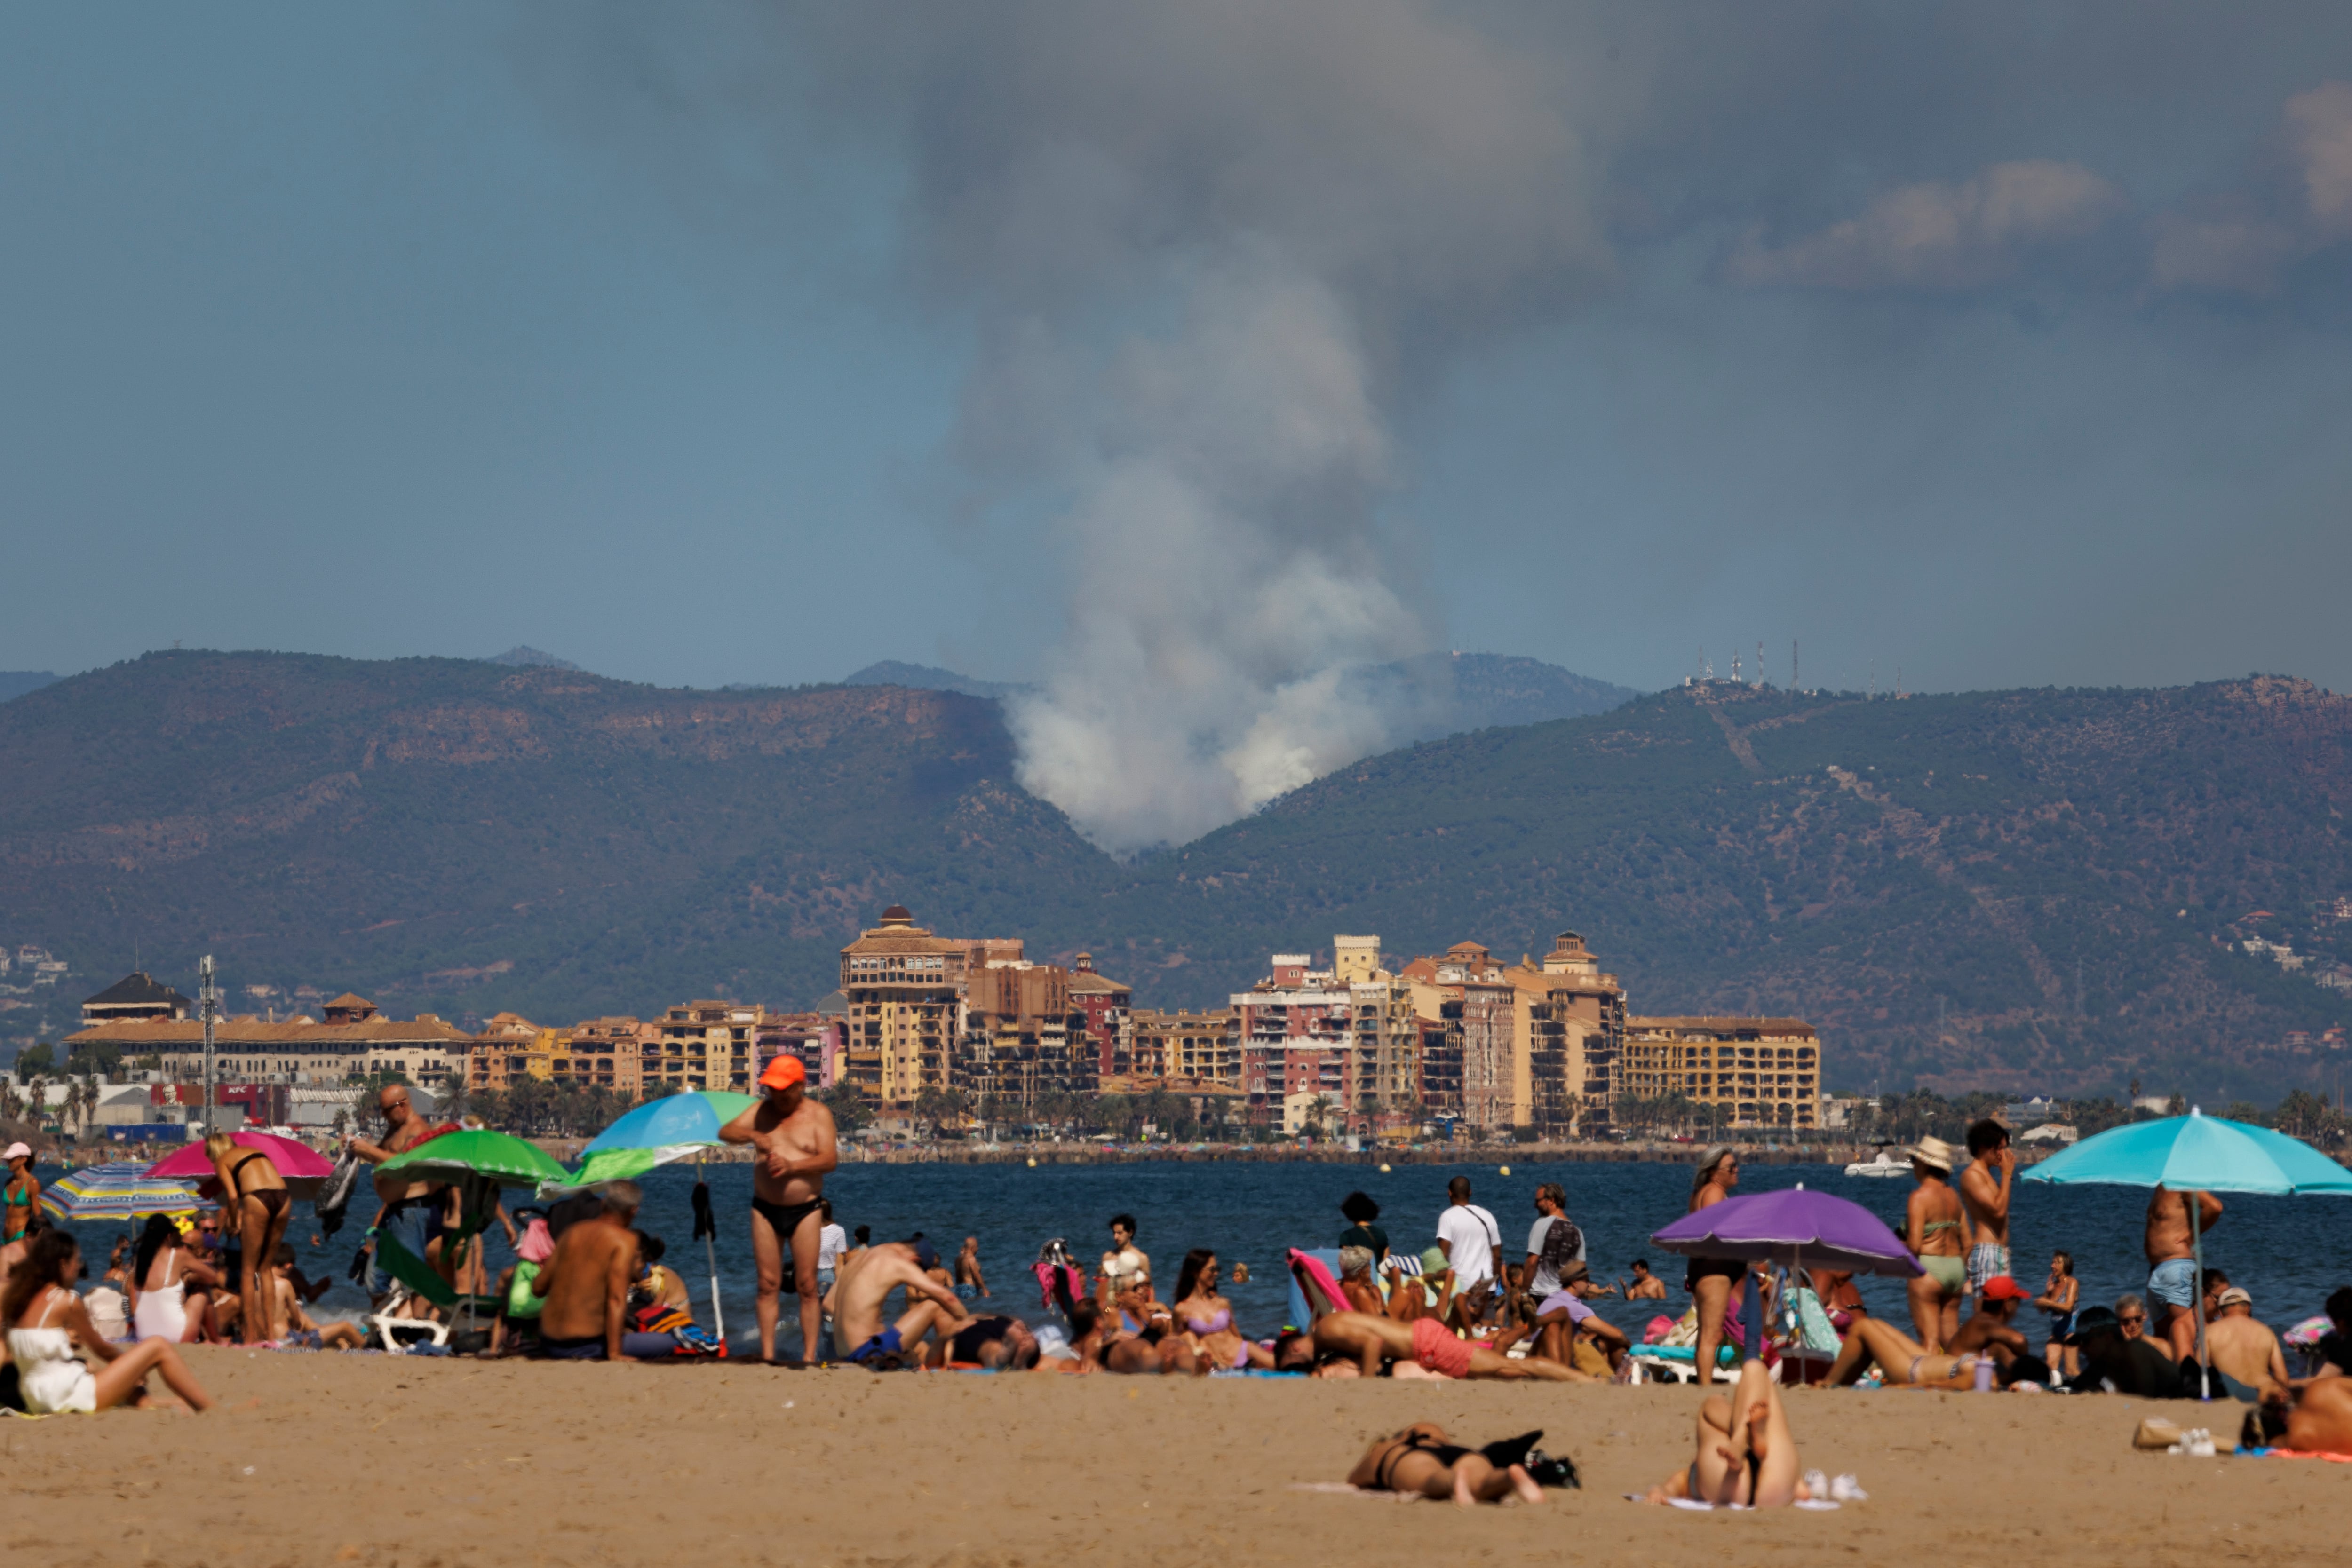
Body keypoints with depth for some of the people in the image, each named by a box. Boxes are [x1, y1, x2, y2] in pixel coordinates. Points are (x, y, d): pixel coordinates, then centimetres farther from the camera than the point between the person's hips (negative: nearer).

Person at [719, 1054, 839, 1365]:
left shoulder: (818, 1115, -2)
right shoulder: (763, 1110, 6)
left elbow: (830, 1159, -12)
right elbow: (725, 1132, -4)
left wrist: (792, 1166, -25)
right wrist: (752, 1135, -24)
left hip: (805, 1210, -2)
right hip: (766, 1208, 2)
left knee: (807, 1286, -3)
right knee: (768, 1284, 1)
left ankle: (809, 1356, -2)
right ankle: (767, 1356, 3)